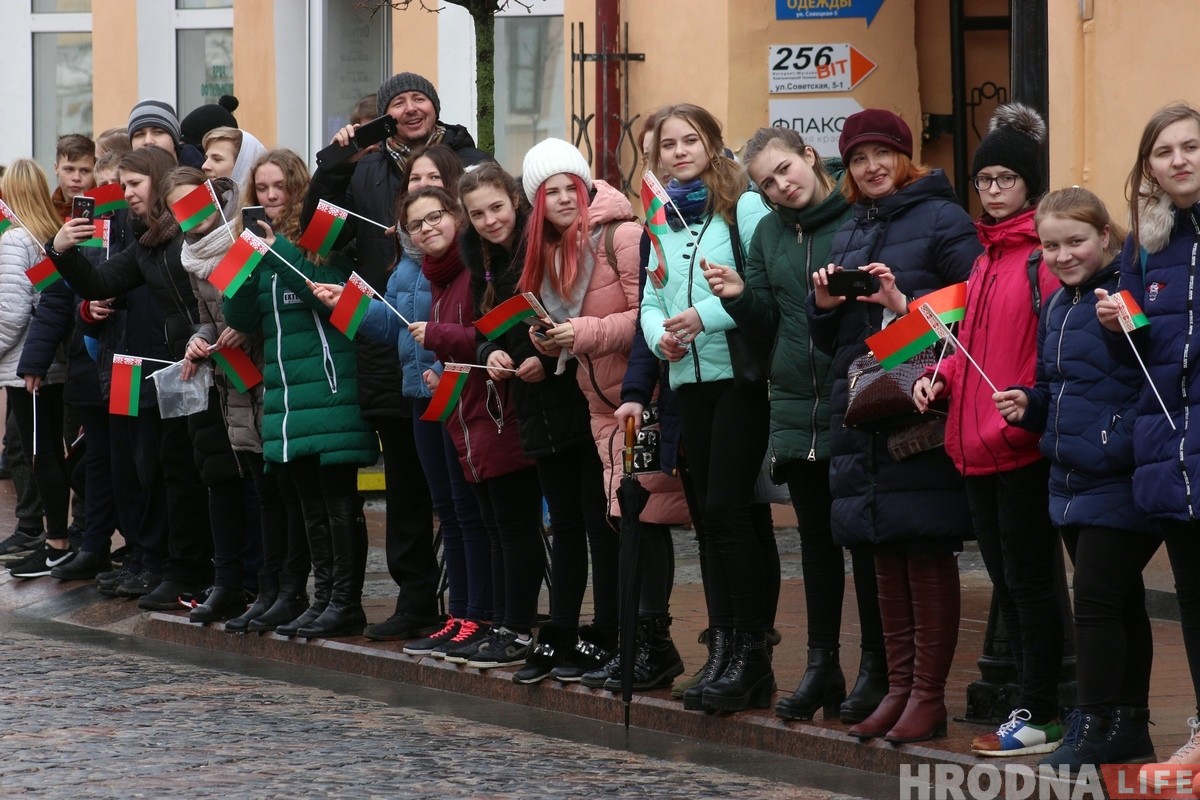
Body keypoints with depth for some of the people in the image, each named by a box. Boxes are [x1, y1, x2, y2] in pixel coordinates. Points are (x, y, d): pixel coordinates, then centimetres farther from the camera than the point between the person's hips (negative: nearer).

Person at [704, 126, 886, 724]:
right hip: (797, 405, 6)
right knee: (816, 535, 12)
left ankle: (876, 667, 9)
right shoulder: (769, 233, 12)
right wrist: (740, 296, -5)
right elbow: (769, 323, 14)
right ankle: (821, 664, 20)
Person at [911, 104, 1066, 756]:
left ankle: (1039, 716, 3)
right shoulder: (986, 255, 17)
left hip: (1025, 445, -9)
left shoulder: (1046, 252, -10)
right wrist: (941, 377, 7)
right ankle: (1033, 700, 19)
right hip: (977, 444, 9)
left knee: (1028, 578, -3)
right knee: (1005, 580, 12)